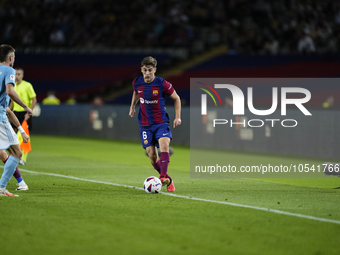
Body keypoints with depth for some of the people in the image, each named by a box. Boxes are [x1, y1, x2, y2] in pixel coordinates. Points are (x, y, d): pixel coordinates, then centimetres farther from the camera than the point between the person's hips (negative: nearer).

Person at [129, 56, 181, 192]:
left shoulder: (162, 84, -12)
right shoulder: (137, 83, -1)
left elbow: (176, 98, 2)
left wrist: (178, 117, -3)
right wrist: (132, 107, 21)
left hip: (161, 122, -3)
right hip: (145, 124, 3)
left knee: (164, 144, -29)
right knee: (152, 155, -4)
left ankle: (163, 177, -38)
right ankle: (168, 181, 12)